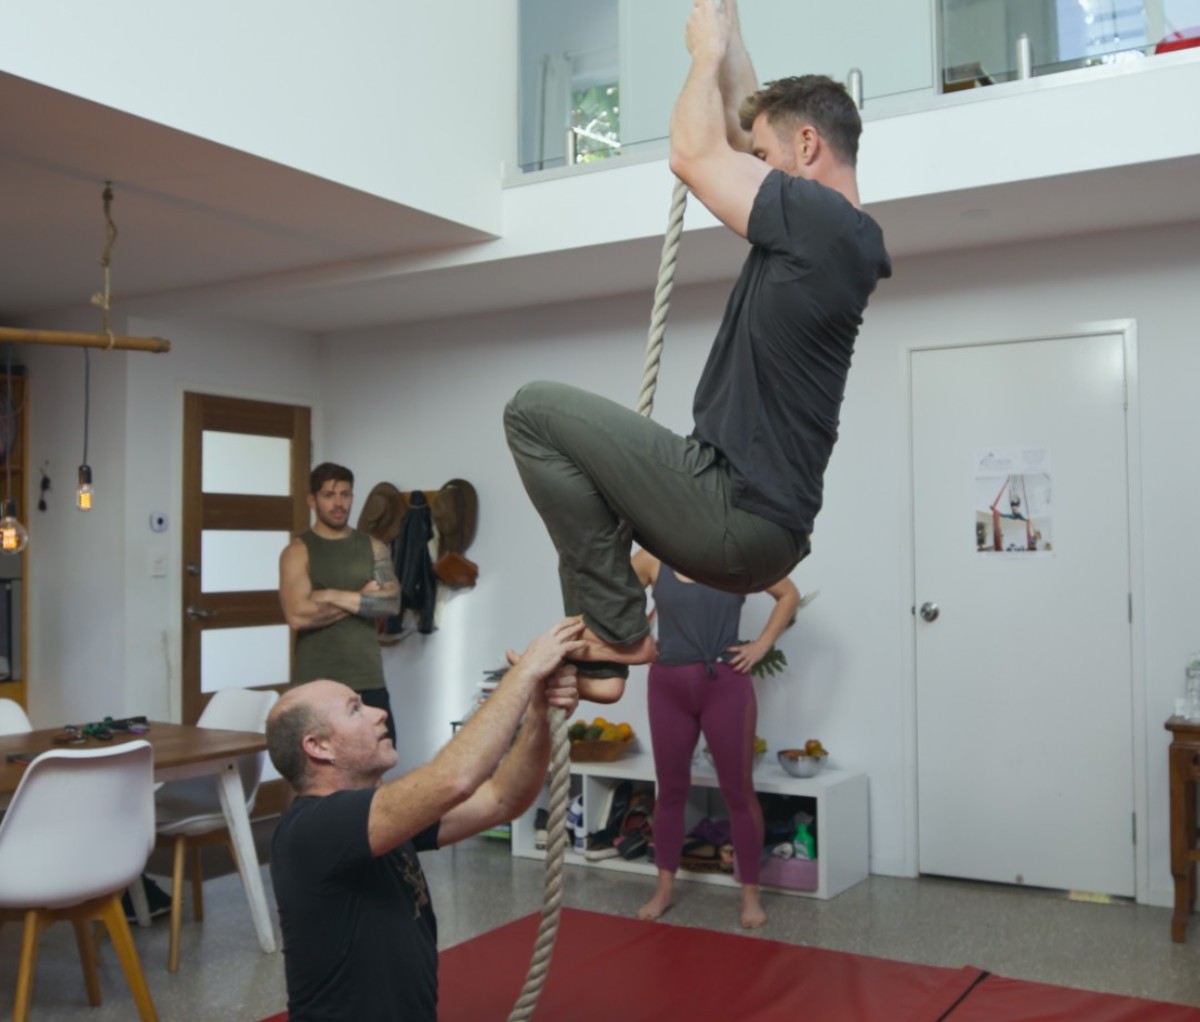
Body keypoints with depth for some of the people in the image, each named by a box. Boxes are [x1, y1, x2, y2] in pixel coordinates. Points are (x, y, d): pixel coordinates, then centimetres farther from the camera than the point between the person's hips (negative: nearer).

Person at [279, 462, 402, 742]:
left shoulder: (374, 547, 10)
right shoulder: (297, 551, 0)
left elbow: (391, 603, -4)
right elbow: (298, 616, -14)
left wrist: (335, 597, -13)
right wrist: (363, 598, -7)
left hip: (369, 681, 3)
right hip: (314, 684, -3)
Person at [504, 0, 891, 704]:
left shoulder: (816, 220, -14)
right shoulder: (847, 236, 15)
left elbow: (694, 154, -7)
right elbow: (745, 131, 27)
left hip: (733, 516, -10)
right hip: (769, 533, 10)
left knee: (537, 409, -6)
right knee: (594, 483, 31)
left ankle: (616, 629, -1)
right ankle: (601, 660, 25)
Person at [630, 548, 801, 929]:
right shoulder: (652, 558, 0)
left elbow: (789, 595, 8)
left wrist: (762, 644, -1)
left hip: (725, 684, -1)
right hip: (668, 686, 2)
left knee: (738, 790, 3)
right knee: (671, 790, 11)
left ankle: (750, 894, 16)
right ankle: (664, 889, 24)